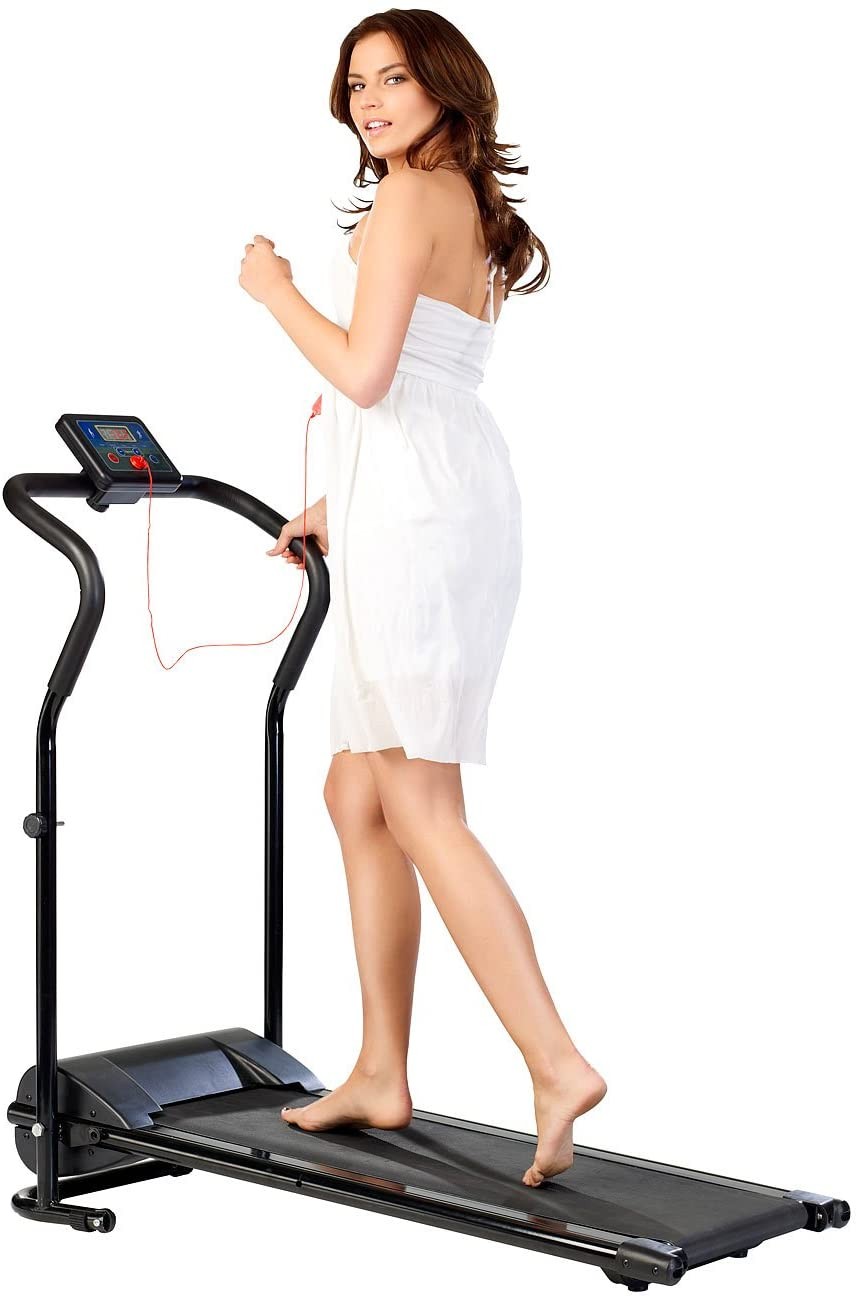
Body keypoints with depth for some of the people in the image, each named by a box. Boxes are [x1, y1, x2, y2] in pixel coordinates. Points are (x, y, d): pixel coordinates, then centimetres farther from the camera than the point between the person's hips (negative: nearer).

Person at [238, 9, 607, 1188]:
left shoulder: (411, 201, -7)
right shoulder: (472, 215, 22)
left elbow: (366, 375, -16)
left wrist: (276, 291, -1)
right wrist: (340, 506, 26)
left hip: (416, 508, -10)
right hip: (448, 504, 10)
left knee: (418, 808, -9)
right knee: (357, 794, 13)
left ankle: (556, 1065, -12)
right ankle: (382, 1077, 18)